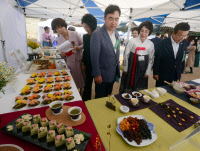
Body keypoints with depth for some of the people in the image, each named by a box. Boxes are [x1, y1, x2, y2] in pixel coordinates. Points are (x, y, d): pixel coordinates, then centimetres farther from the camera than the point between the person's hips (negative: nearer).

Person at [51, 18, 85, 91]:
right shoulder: (59, 40, 2)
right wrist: (63, 54, -13)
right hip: (70, 63, 2)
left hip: (80, 60, -1)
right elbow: (63, 54, 9)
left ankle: (81, 91, 35)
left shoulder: (74, 34, -7)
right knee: (73, 82, 9)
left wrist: (77, 48, -20)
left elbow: (83, 44, -1)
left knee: (81, 78, 12)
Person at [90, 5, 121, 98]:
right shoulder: (97, 34, -20)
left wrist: (117, 68, 13)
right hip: (102, 75, -6)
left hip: (113, 74, 7)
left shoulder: (116, 33, 4)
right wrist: (97, 74, -14)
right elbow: (94, 57, -18)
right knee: (100, 98, 14)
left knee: (108, 96, 25)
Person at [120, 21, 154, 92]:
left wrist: (147, 72, 3)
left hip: (142, 69, 2)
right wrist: (125, 69, -2)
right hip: (131, 67, -2)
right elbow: (126, 55, -4)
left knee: (139, 90, 13)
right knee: (127, 89, 9)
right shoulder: (132, 41, -7)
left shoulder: (151, 44, 1)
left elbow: (150, 59, 5)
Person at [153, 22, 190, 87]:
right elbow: (157, 59, -10)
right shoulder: (163, 43, -14)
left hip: (176, 75, 4)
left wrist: (181, 71, 13)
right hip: (163, 75, -4)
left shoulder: (184, 43, 0)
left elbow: (182, 58, 9)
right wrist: (155, 73, -7)